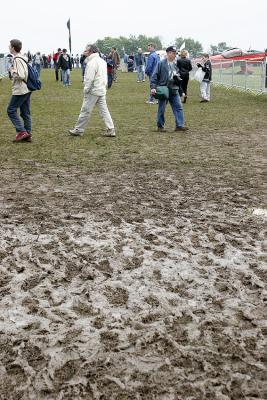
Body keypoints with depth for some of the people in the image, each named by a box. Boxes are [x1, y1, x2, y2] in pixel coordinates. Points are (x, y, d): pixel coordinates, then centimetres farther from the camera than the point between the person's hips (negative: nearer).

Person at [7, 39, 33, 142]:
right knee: (25, 113, 10)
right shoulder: (23, 58, 13)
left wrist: (12, 71, -9)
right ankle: (28, 135, 13)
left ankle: (21, 131, -4)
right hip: (27, 89, 9)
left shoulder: (17, 60, -16)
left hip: (20, 90, -9)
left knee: (11, 110, 0)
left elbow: (20, 75, -25)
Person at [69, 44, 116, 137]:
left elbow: (89, 79, -19)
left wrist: (86, 90, -12)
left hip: (93, 91, -9)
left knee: (85, 111, 0)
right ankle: (111, 130, 6)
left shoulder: (92, 63, -16)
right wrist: (104, 86, 18)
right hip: (102, 90, 9)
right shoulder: (102, 61, 13)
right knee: (104, 110, 9)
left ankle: (78, 130, 9)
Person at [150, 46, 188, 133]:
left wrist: (177, 77, 1)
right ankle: (160, 126, 16)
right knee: (161, 109, 4)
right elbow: (155, 76, -8)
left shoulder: (175, 64, 11)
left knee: (178, 107, -1)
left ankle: (179, 125, 2)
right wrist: (153, 87, -16)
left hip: (174, 90, 5)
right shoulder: (161, 64, -7)